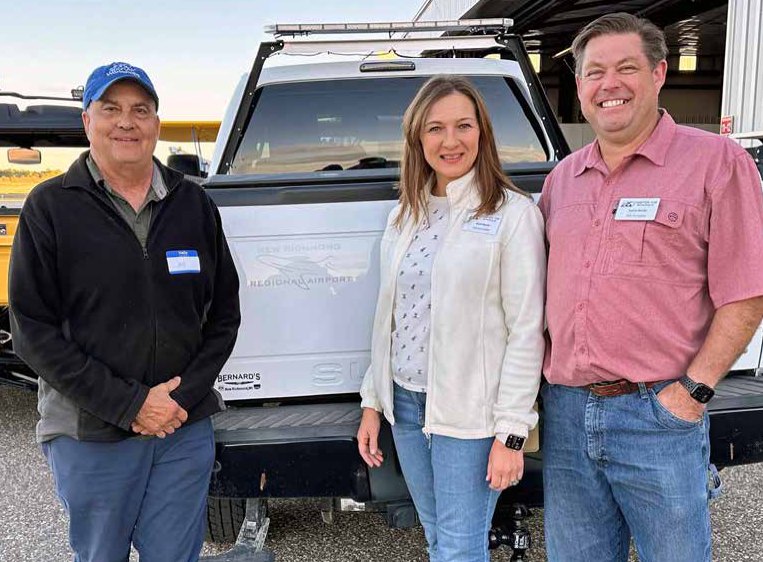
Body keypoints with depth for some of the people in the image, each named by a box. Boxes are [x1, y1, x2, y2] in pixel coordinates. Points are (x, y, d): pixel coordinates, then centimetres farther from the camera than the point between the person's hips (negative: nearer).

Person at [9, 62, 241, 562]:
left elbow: (225, 312, 6)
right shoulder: (50, 207, -3)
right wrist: (128, 404, -14)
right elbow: (33, 331, -8)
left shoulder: (193, 203, 5)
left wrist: (184, 395, -8)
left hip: (186, 429, 2)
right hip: (90, 436, -2)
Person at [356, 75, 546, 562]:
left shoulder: (513, 213, -10)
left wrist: (511, 433, -14)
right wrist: (373, 402, 12)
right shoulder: (404, 215, 9)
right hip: (405, 402, 6)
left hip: (469, 412, -6)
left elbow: (527, 330, -12)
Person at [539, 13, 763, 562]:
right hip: (565, 412, 5)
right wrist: (543, 381, 7)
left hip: (660, 416, -5)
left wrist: (693, 390, -13)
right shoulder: (562, 177, 11)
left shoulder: (715, 161, -4)